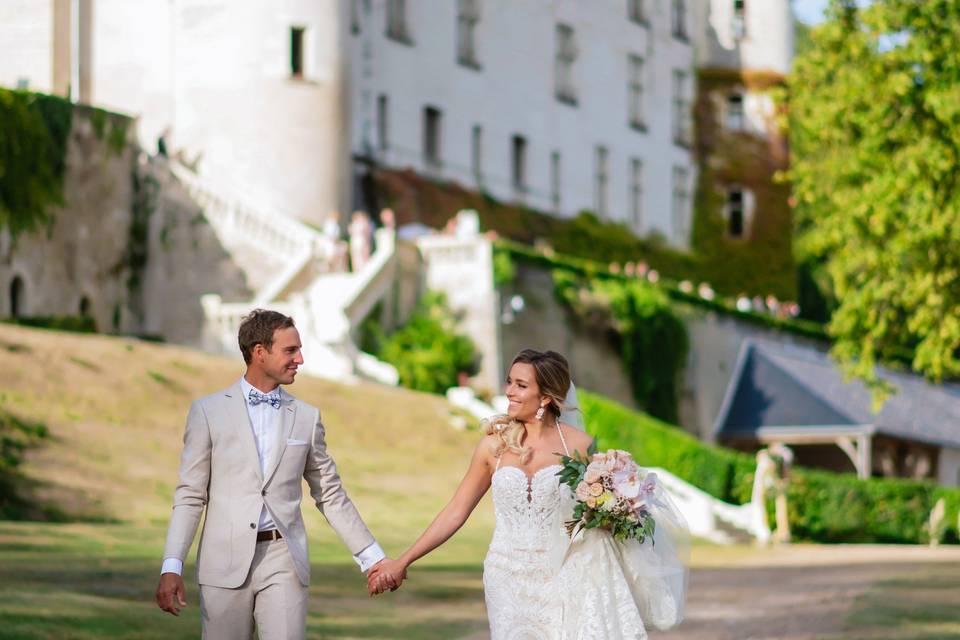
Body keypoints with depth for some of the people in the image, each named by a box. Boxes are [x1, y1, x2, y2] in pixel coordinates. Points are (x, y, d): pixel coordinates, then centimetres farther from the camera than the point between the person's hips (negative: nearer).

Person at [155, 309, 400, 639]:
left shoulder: (307, 417, 8)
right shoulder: (208, 411, 2)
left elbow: (331, 496, 15)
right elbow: (190, 496, 1)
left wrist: (373, 558, 11)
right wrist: (171, 567, -8)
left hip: (284, 563, 1)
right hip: (226, 561, -1)